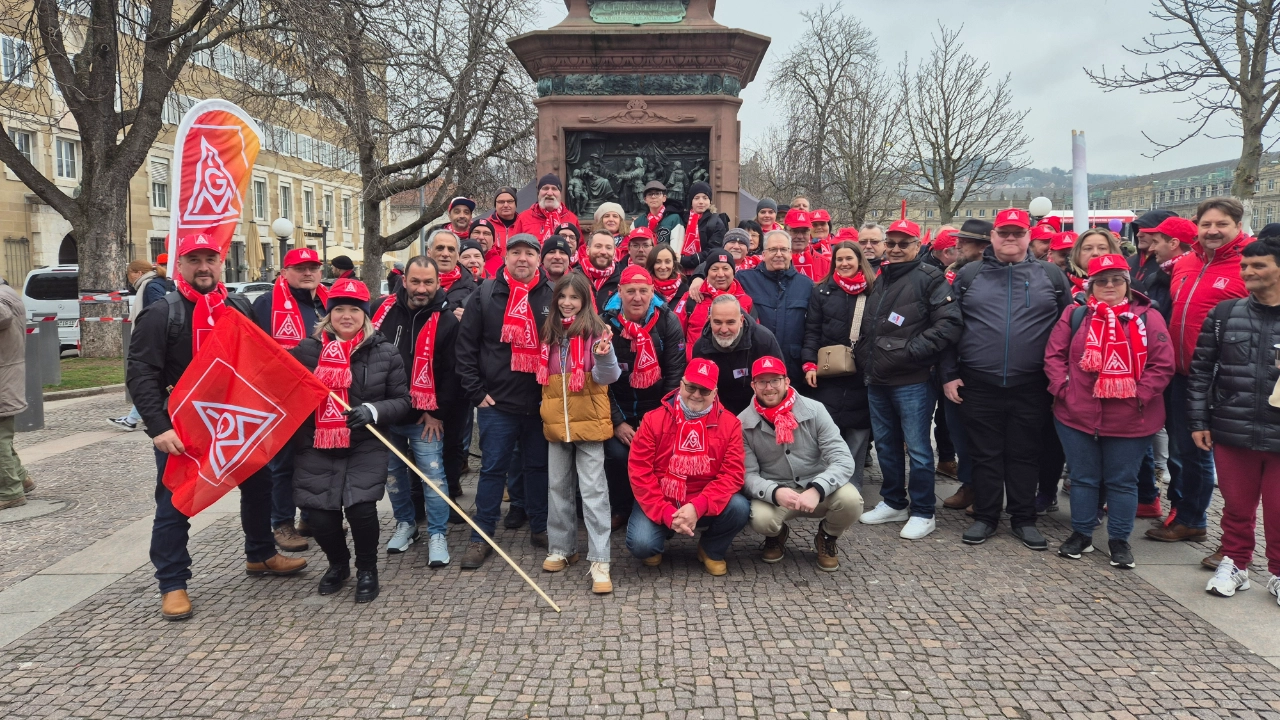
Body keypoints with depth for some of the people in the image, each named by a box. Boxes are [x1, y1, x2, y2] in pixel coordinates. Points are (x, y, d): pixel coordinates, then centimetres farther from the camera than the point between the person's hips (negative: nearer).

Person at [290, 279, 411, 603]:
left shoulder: (385, 353, 1)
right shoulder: (306, 350, 4)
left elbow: (402, 401, 1)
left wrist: (373, 411, -16)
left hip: (366, 447, -1)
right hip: (315, 448, 2)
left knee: (361, 508, -16)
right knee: (320, 517, -2)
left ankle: (367, 569, 14)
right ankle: (338, 564, 32)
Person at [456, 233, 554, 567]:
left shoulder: (553, 296, 4)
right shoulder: (485, 295, 0)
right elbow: (466, 348, -1)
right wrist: (477, 392, -6)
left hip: (541, 402, 2)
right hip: (497, 403, -2)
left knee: (539, 466, 13)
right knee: (493, 469, 5)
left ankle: (539, 528, 27)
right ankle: (481, 537, 14)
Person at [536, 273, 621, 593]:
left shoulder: (595, 331, -7)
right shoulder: (550, 332, 8)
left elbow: (606, 376, -14)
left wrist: (605, 356, -31)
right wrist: (547, 408, 7)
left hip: (587, 421, -5)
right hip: (556, 421, 6)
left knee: (593, 490, -4)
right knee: (558, 487, 14)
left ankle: (599, 561, -3)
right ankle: (561, 548, 28)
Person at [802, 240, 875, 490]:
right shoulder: (822, 292, 6)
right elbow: (812, 331, 2)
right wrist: (809, 363, -8)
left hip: (863, 375, 0)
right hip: (828, 375, 0)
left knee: (858, 431, 5)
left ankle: (852, 486, 14)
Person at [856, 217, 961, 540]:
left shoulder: (929, 278, -7)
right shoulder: (880, 281, 18)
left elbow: (948, 325, -17)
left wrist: (911, 351, -19)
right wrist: (862, 354, 13)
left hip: (912, 381, -8)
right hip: (877, 380, 8)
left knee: (917, 447, -1)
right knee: (885, 444, 15)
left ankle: (922, 512, 10)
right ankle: (894, 503, 29)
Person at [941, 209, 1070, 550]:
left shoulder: (1051, 275, 6)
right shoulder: (969, 275, 5)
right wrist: (949, 375, 0)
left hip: (1031, 387, 0)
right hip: (979, 385, 0)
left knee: (1025, 455, 9)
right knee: (984, 454, 8)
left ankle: (1024, 519, 22)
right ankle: (985, 517, 21)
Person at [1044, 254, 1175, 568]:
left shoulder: (1148, 318, 0)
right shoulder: (1074, 314, 4)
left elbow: (1162, 365, -3)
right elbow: (1054, 355, 3)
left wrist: (1139, 396, -11)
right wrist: (1063, 388, -9)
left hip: (1130, 420, -1)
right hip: (1077, 414, 1)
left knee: (1122, 481, 10)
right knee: (1083, 477, 13)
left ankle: (1119, 539, 24)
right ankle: (1081, 534, 27)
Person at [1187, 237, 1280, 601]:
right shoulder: (1223, 315, 3)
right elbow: (1200, 370, 5)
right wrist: (1198, 421, 1)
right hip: (1231, 432, 1)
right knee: (1237, 505, 12)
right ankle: (1235, 563, 30)